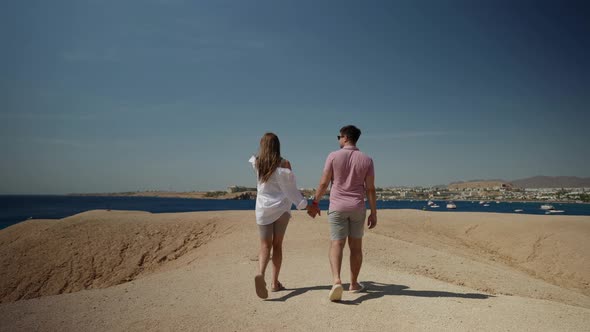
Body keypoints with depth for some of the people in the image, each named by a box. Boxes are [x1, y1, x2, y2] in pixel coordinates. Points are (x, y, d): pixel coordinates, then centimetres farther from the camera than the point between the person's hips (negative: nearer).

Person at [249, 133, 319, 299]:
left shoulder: (256, 163, -1)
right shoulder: (284, 164, -8)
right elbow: (291, 189, -9)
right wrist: (307, 205, -3)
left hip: (263, 209, 1)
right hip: (281, 208, -1)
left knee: (265, 245, 3)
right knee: (277, 244, 10)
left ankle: (260, 274, -25)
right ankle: (275, 282, 14)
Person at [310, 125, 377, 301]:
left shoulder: (333, 156, -4)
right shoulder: (366, 159, 1)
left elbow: (323, 183, -5)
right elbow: (370, 189, -1)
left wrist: (314, 204, 7)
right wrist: (373, 213, 5)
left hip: (337, 207, -2)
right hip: (358, 208, 2)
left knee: (336, 244, -3)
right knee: (356, 246, 13)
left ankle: (336, 280, -23)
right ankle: (354, 283, 23)